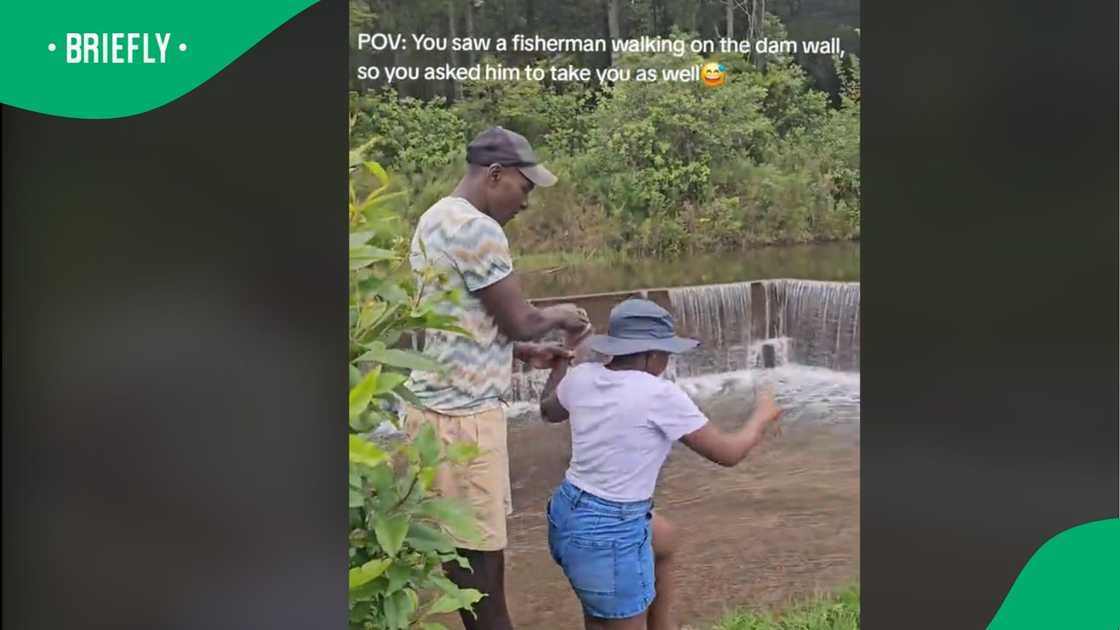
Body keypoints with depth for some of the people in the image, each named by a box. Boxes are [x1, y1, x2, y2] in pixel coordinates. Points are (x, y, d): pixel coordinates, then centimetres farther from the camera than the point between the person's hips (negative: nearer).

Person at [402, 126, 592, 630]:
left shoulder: (437, 218, 14)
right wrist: (559, 317, 6)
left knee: (477, 548, 17)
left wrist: (527, 353, 17)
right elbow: (520, 322, -14)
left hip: (451, 407, 10)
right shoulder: (476, 228, -18)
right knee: (475, 556, 0)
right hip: (461, 416, -10)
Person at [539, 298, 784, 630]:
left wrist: (561, 359, 40)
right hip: (610, 534, -9)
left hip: (568, 513, 9)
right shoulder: (659, 395, -19)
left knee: (664, 539, 34)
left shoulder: (582, 377, -1)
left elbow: (549, 410, 23)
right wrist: (763, 415, 8)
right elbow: (728, 453, -10)